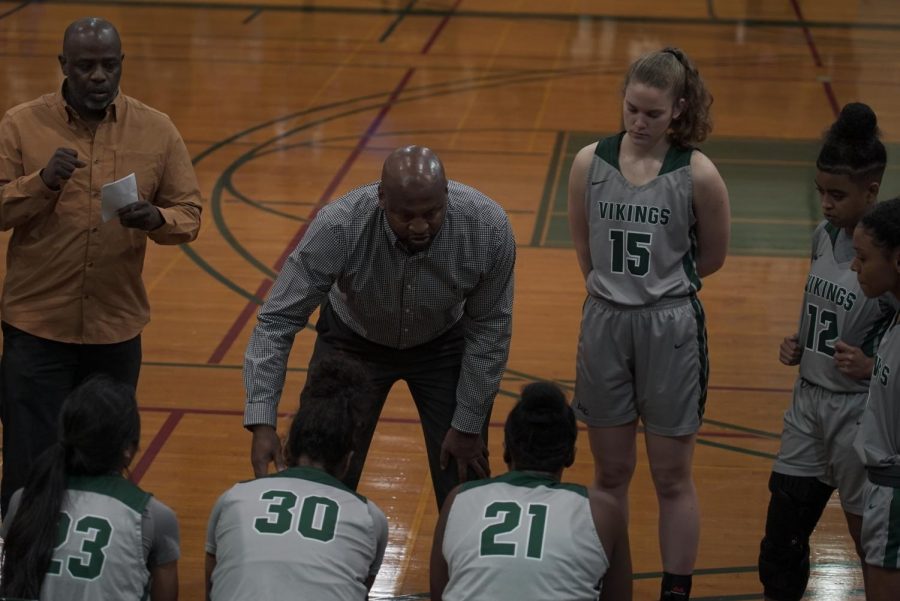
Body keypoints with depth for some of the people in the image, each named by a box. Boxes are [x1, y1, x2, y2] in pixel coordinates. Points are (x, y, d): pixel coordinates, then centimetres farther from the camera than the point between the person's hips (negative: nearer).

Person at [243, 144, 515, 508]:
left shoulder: (489, 229, -32)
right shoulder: (337, 227, -36)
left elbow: (488, 328, -16)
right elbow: (278, 320, -27)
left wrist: (468, 425, -10)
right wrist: (262, 422, -35)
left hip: (445, 343, 1)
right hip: (353, 341, -1)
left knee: (465, 480, 0)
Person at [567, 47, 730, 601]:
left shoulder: (698, 174, -11)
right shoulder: (589, 164, -3)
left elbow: (712, 257, 2)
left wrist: (660, 284, 10)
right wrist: (617, 289, 12)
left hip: (672, 329, -2)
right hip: (605, 325, 3)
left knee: (672, 477, 7)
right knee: (611, 472, 14)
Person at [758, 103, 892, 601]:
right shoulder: (824, 236, 3)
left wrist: (871, 366, -28)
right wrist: (798, 346, 3)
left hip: (861, 411, -7)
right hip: (809, 398, 7)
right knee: (781, 542, 13)